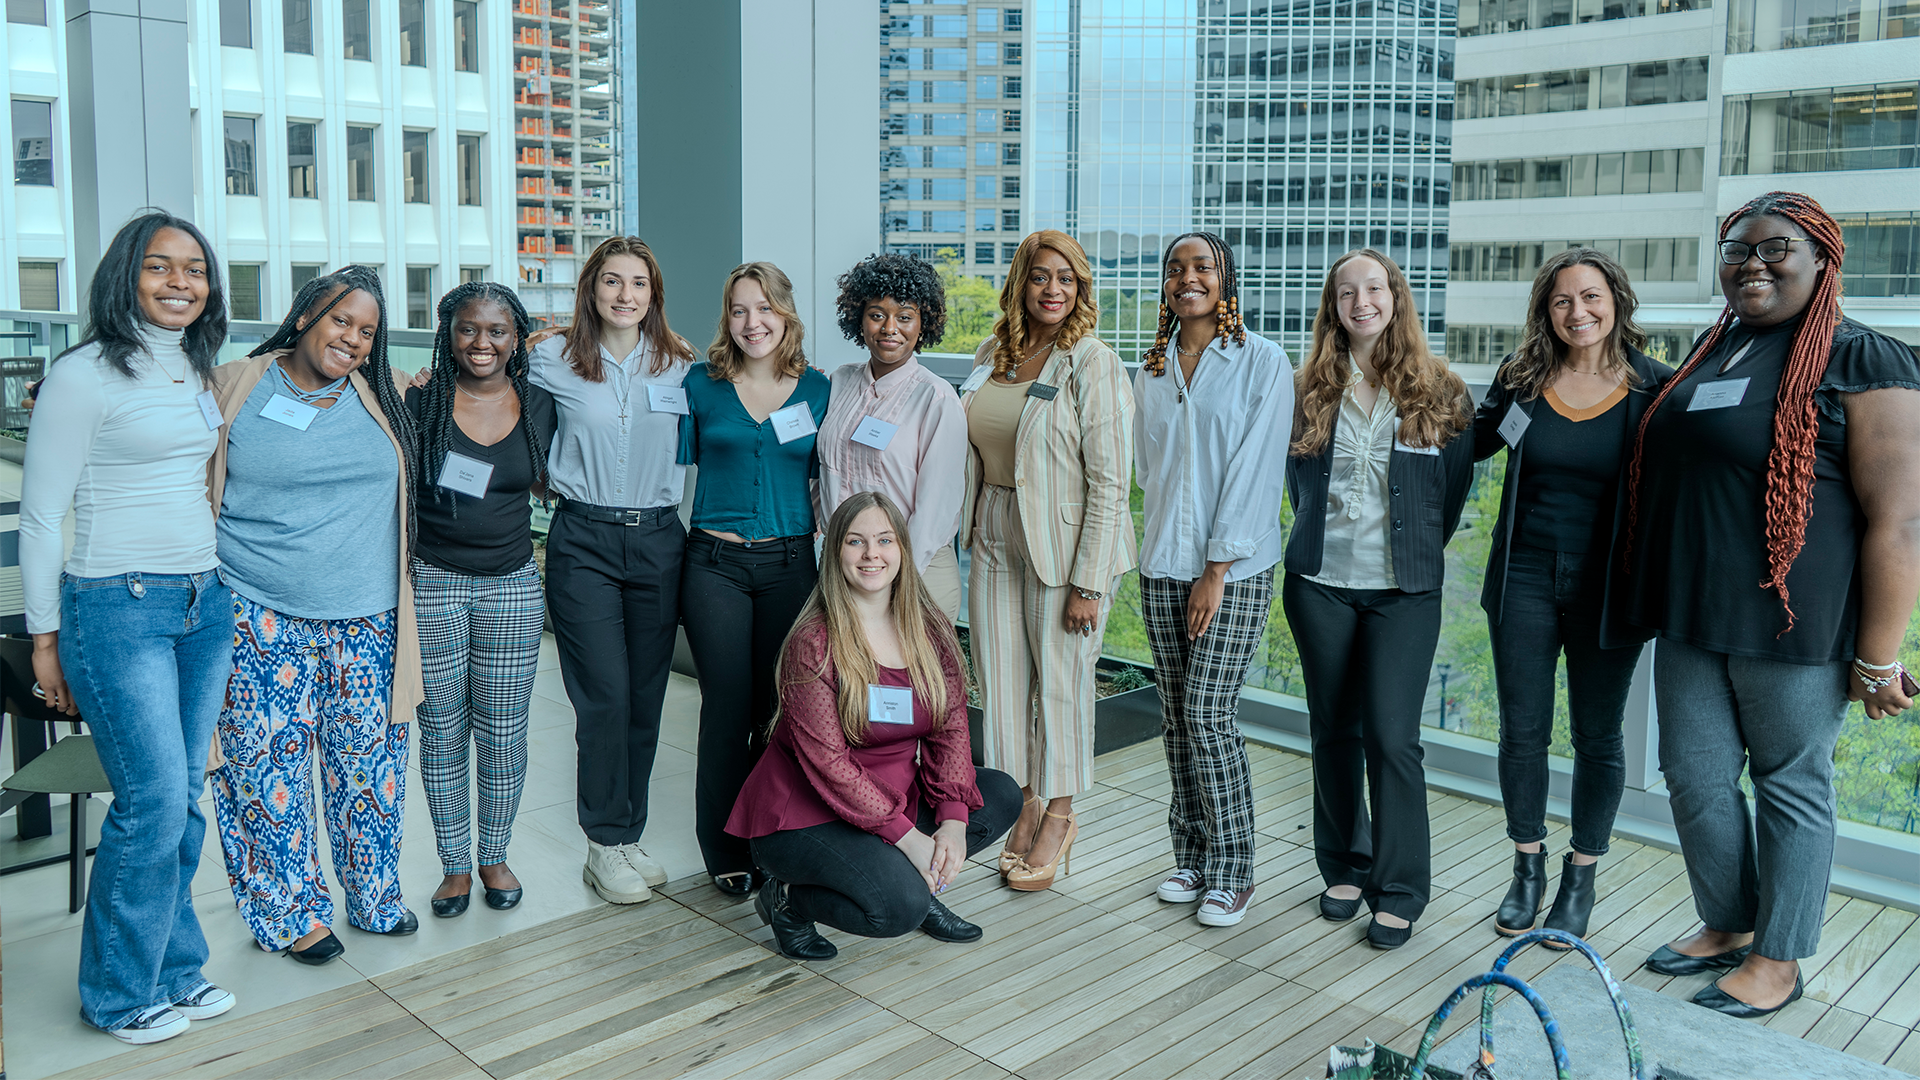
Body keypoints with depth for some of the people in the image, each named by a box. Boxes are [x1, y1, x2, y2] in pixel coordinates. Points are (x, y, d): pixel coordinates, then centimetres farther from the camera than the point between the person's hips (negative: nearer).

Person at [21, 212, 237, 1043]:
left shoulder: (199, 372, 12)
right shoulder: (85, 374, -8)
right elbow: (41, 516, -7)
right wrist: (45, 638, -6)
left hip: (205, 603, 7)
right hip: (118, 608, -6)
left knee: (185, 798, 10)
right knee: (154, 802, -5)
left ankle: (174, 969, 25)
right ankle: (120, 996, 14)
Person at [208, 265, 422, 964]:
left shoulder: (381, 399, 8)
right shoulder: (233, 389, -1)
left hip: (366, 621, 3)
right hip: (263, 623, -3)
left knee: (370, 765, 10)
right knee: (271, 767, 3)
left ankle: (373, 897, 29)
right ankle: (290, 914, 21)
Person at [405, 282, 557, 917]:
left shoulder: (540, 406, 4)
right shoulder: (421, 402, -2)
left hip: (512, 585, 1)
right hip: (434, 583, -1)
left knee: (504, 731, 7)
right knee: (442, 729, 7)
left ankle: (495, 856, 26)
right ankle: (455, 864, 22)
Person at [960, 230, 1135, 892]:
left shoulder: (1093, 365, -12)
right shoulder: (993, 355, 8)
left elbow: (1108, 482, -15)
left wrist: (1088, 582, -18)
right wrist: (971, 530, 12)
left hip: (1063, 542, -6)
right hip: (995, 538, 6)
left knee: (1061, 679, 5)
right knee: (1000, 678, 10)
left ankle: (1059, 815, 24)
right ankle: (1024, 803, 29)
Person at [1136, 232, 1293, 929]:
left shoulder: (1262, 362, -5)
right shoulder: (1152, 369, 12)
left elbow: (1254, 471, -10)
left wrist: (1217, 568, -13)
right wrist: (1170, 534, 6)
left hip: (1234, 568, -5)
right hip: (1163, 564, 5)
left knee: (1209, 715, -8)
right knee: (1176, 715, 8)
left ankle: (1231, 872, 7)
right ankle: (1191, 857, 21)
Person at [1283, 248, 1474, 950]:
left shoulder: (1439, 392, 1)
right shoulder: (1311, 390, 5)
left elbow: (1455, 486, 8)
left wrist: (1419, 549, 8)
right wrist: (1325, 536, 11)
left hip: (1403, 590, -2)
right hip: (1321, 583, 2)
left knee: (1391, 736, -7)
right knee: (1333, 731, 9)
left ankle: (1400, 892, 6)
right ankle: (1345, 868, 25)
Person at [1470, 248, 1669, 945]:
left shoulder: (1651, 389, -5)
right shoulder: (1522, 380, 1)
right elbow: (1468, 448, 14)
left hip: (1606, 587, -2)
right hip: (1525, 579, 2)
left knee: (1597, 736, 10)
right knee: (1522, 729, 9)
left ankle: (1581, 877, 27)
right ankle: (1528, 867, 27)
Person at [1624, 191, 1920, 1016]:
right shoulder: (1711, 351, 13)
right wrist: (1662, 601, 20)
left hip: (1792, 626, -6)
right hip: (1692, 618, 7)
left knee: (1791, 785, 8)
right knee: (1696, 778, 13)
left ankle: (1777, 960, 23)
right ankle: (1727, 926, 34)